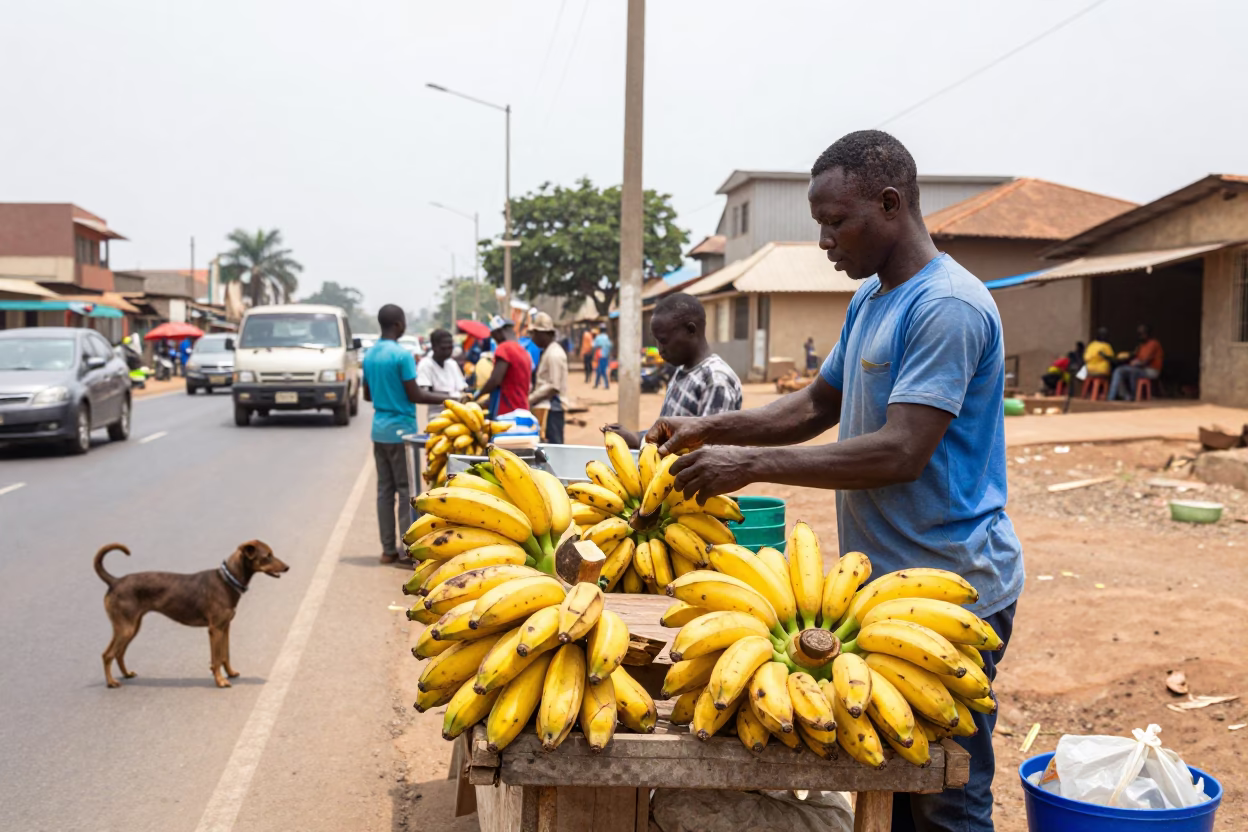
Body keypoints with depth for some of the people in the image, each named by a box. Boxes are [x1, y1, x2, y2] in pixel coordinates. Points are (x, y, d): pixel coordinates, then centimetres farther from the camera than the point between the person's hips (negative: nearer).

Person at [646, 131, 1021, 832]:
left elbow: (899, 453, -25)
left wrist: (751, 465, -22)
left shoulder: (948, 306, -18)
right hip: (883, 583, 9)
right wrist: (710, 429, 7)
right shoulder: (869, 299, 13)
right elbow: (819, 406, 21)